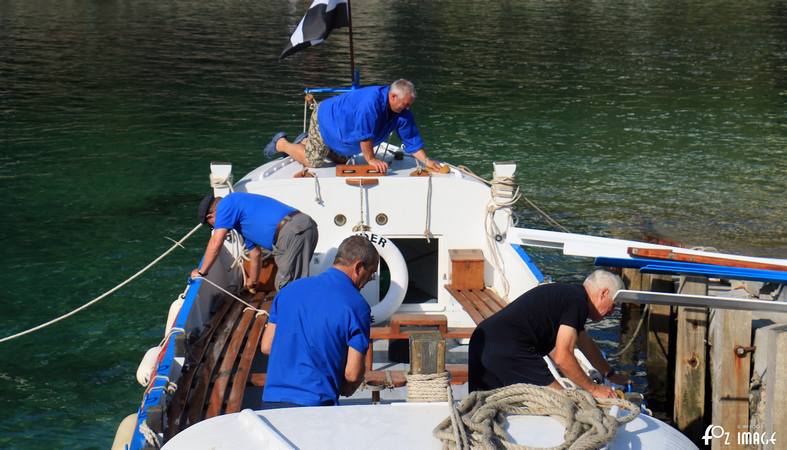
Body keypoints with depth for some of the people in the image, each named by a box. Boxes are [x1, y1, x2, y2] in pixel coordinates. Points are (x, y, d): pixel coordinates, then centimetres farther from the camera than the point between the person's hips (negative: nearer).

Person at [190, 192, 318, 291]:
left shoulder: (226, 204, 5)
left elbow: (215, 243, 0)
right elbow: (255, 253, 43)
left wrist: (201, 271, 12)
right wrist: (252, 282, 55)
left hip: (292, 232, -10)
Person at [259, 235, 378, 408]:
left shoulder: (291, 289, 15)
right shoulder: (357, 305, -2)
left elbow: (266, 346, 17)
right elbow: (352, 373, -3)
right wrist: (344, 390, 19)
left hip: (270, 400, 6)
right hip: (315, 403, -6)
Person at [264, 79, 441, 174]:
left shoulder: (402, 113, -16)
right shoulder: (372, 100, -42)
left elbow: (412, 140, -9)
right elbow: (364, 134, -39)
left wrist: (426, 160, -17)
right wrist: (370, 159, -32)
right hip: (324, 119, -9)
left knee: (341, 161, 22)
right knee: (311, 161, -5)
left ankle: (305, 142, 36)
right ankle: (281, 143, 19)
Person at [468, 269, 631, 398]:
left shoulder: (568, 293, 26)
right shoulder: (578, 301, -5)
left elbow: (586, 344, 43)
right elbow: (562, 357, -12)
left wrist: (610, 374, 52)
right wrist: (594, 389, -1)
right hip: (509, 351, -10)